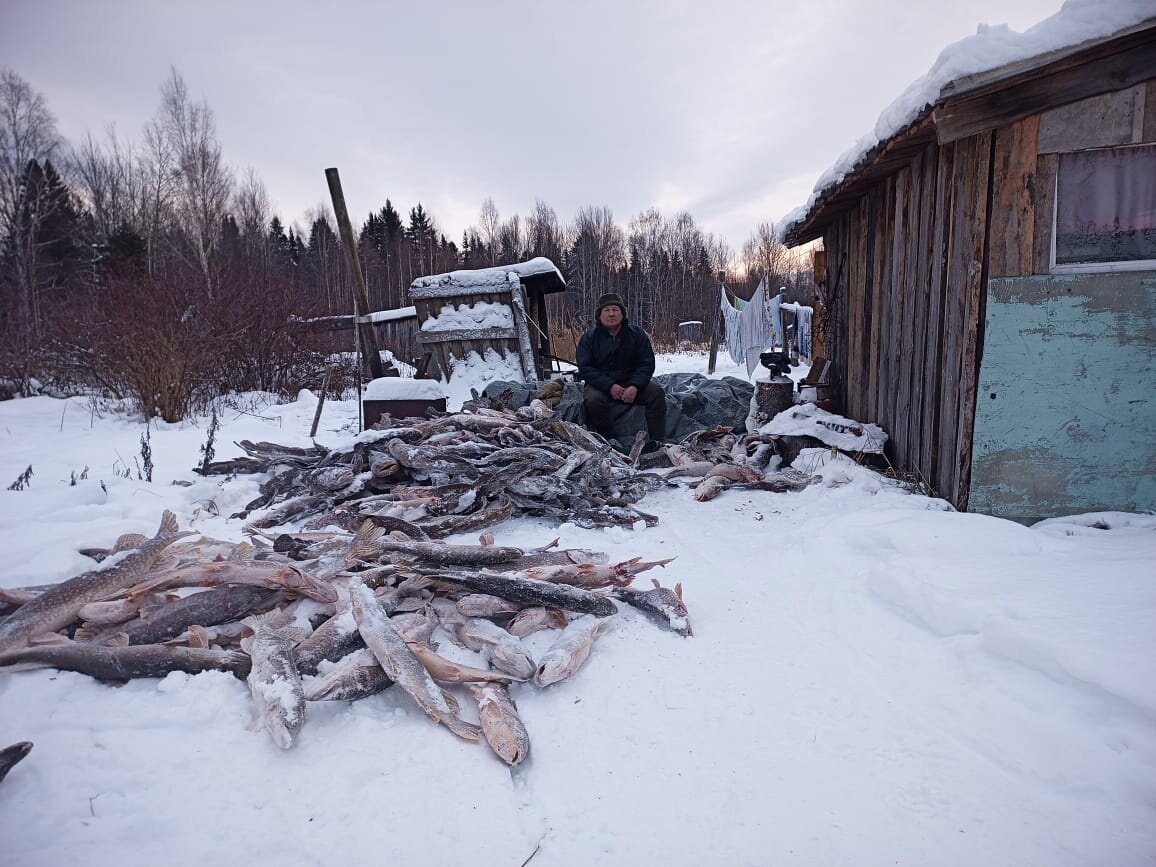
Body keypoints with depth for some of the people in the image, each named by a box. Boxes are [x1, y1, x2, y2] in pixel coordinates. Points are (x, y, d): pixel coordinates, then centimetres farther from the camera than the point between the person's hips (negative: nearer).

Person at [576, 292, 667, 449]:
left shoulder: (636, 334, 1)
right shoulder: (589, 338, -3)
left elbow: (647, 363, -3)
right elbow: (585, 369, -11)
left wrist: (635, 386, -22)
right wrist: (610, 386, -25)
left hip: (632, 384, 2)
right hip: (601, 385, -2)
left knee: (656, 393, -22)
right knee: (593, 400, -34)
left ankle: (658, 441, -17)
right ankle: (609, 442, -18)